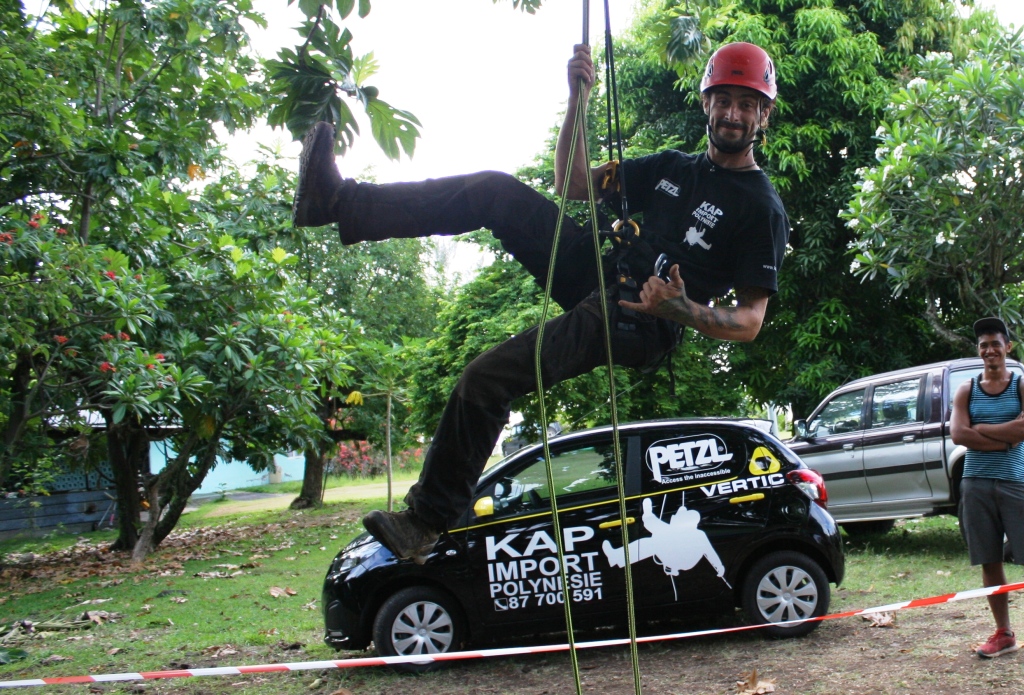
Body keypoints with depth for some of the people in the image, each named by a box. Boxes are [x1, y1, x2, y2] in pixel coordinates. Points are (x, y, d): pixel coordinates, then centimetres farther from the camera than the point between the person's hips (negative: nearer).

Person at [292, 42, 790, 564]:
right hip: (596, 278, 7)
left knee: (488, 378, -23)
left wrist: (684, 310, -28)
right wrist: (577, 101, 5)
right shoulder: (672, 167, 17)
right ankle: (338, 202, -8)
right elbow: (574, 184, 18)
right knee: (495, 189, -7)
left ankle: (428, 521, -6)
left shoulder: (763, 210, -3)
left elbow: (749, 322, -9)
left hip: (637, 324, -7)